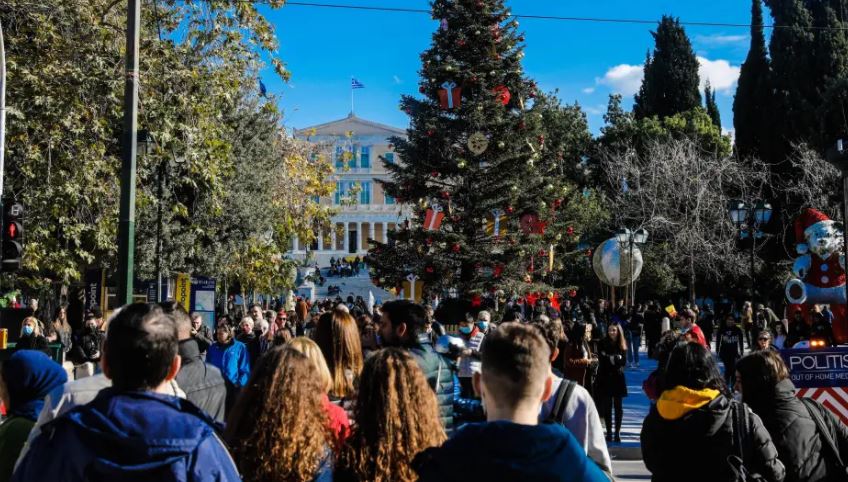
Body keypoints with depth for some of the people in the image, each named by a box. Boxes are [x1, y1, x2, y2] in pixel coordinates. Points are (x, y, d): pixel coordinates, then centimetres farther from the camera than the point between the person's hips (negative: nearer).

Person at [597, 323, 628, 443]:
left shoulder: (622, 345, 5)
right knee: (607, 406, 2)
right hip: (605, 378, -1)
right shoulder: (603, 344, 1)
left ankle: (617, 433, 6)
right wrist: (616, 359, -15)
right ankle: (609, 432, 9)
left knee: (618, 406, 2)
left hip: (618, 378, 1)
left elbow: (623, 361, -4)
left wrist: (611, 358, -17)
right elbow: (601, 360, -8)